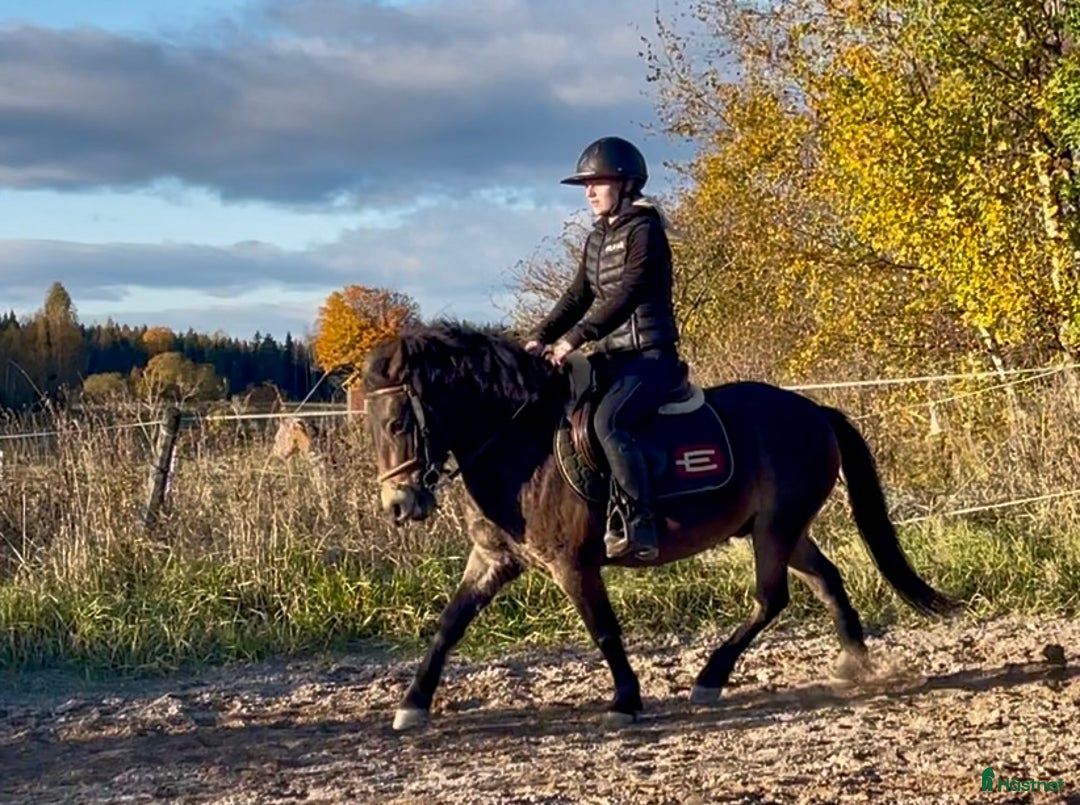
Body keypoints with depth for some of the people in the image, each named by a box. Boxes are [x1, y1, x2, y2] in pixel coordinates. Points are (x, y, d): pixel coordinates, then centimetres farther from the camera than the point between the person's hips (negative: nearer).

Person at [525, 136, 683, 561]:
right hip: (613, 356, 10)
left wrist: (577, 337, -26)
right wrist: (540, 337, -3)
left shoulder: (644, 231, -10)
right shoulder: (597, 239, 16)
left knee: (608, 420, -31)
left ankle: (638, 526, -30)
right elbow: (577, 296, 12)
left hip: (650, 356, -10)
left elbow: (625, 296, -20)